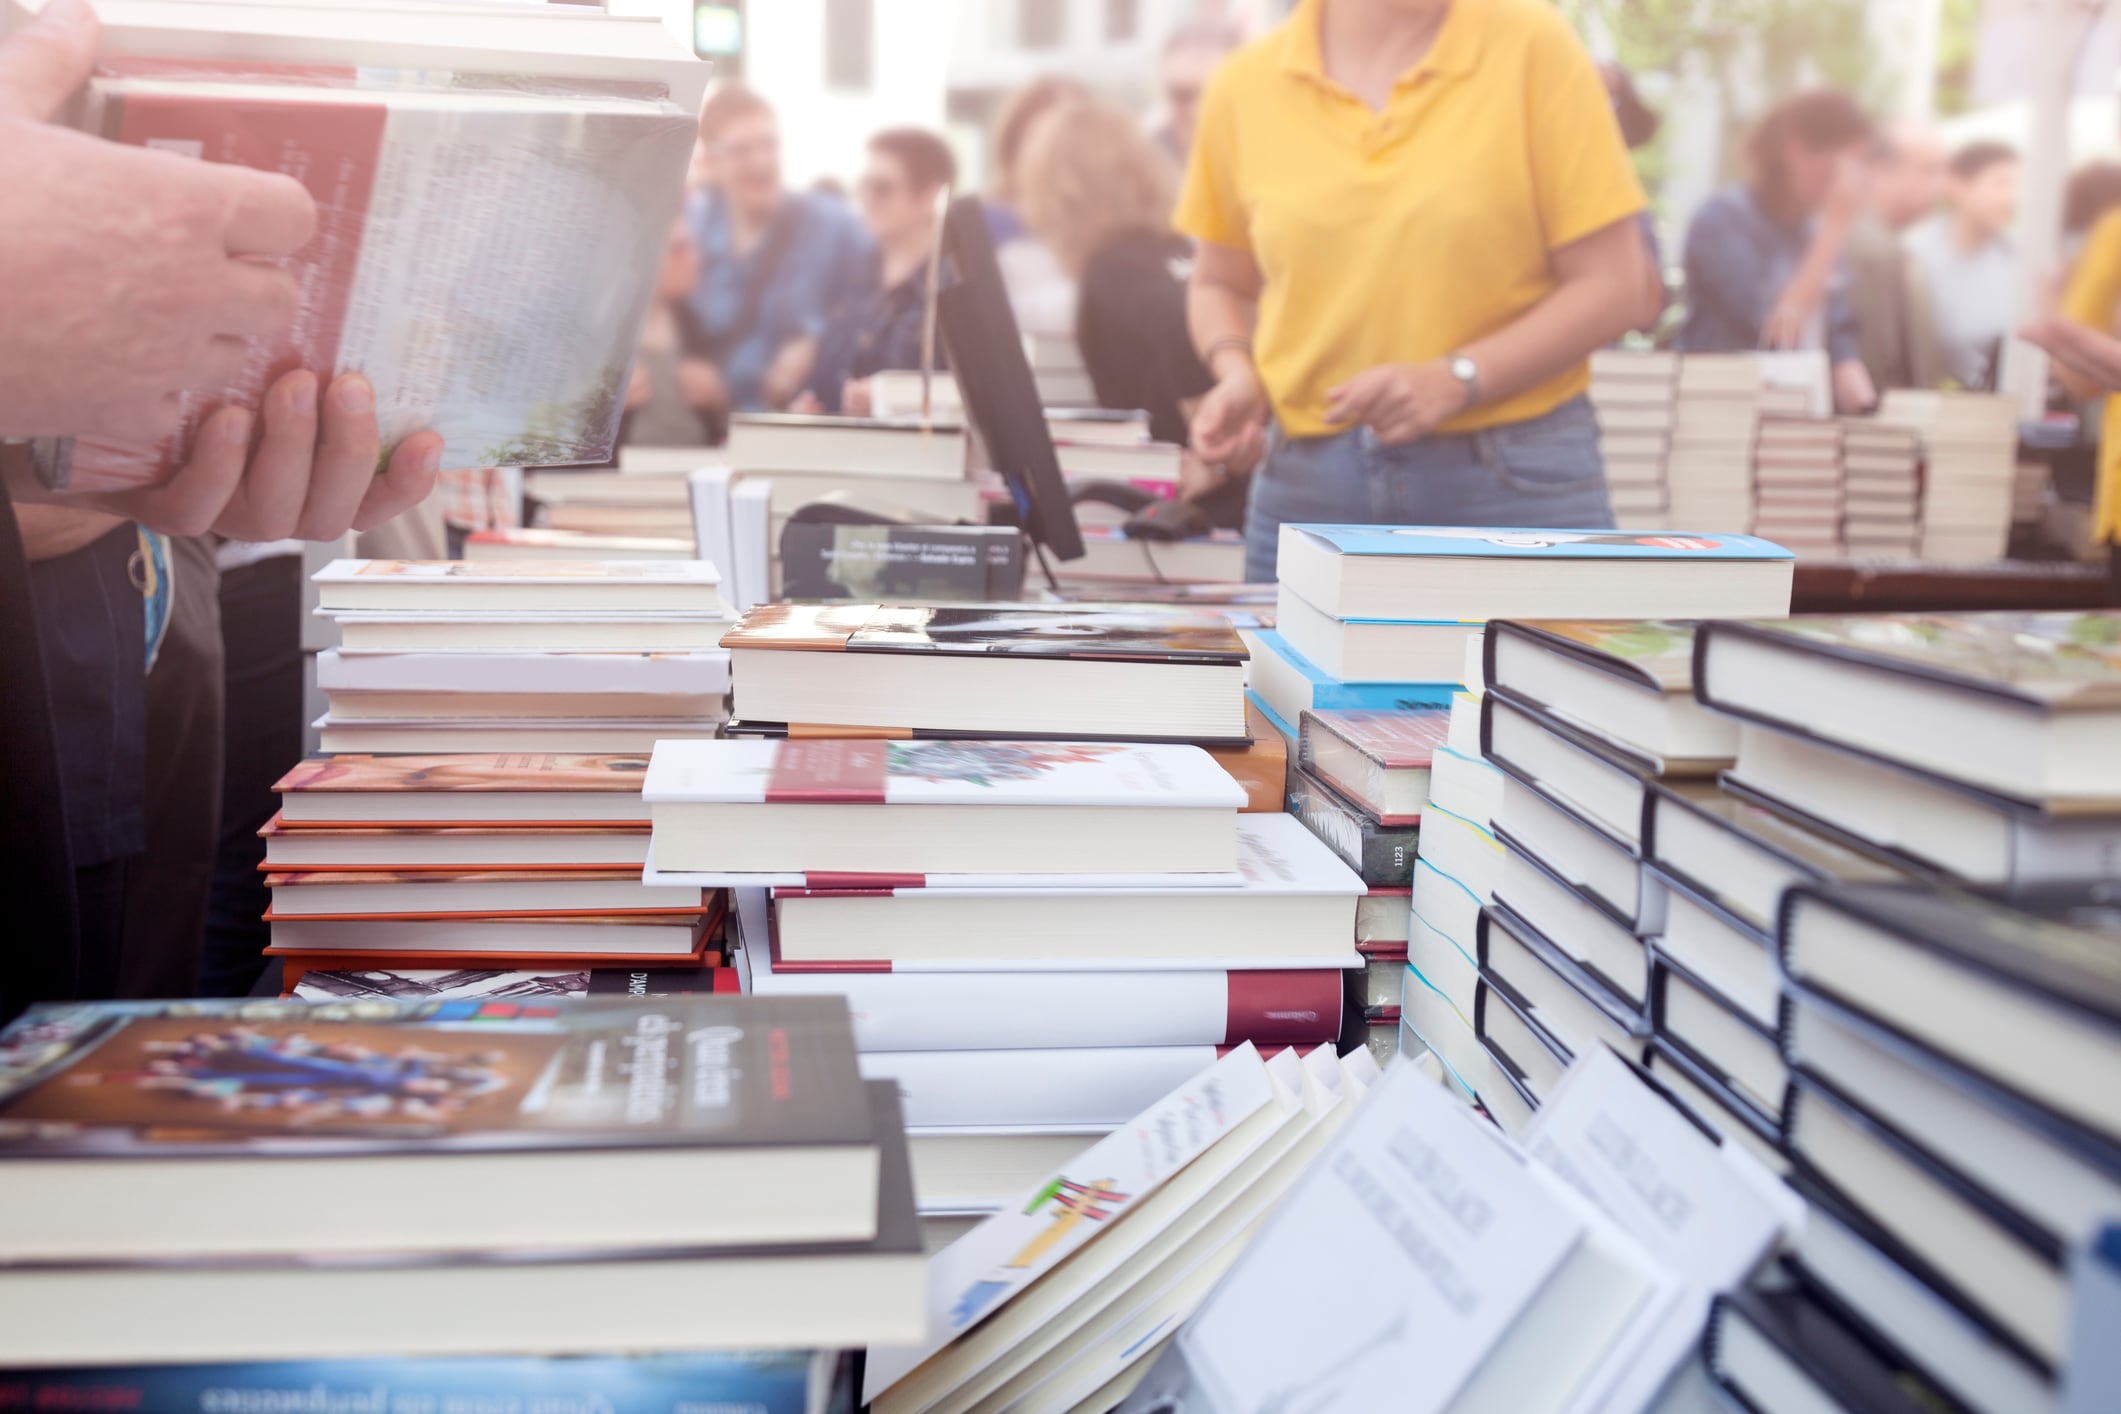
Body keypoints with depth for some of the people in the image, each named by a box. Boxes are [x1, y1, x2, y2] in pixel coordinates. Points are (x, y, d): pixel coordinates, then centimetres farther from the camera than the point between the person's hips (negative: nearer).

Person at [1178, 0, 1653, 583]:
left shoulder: (1533, 47, -4)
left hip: (1516, 488, -2)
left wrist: (1457, 380, -16)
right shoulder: (1244, 85, 4)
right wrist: (1237, 373, -3)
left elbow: (1612, 287, -5)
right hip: (1308, 485, 2)